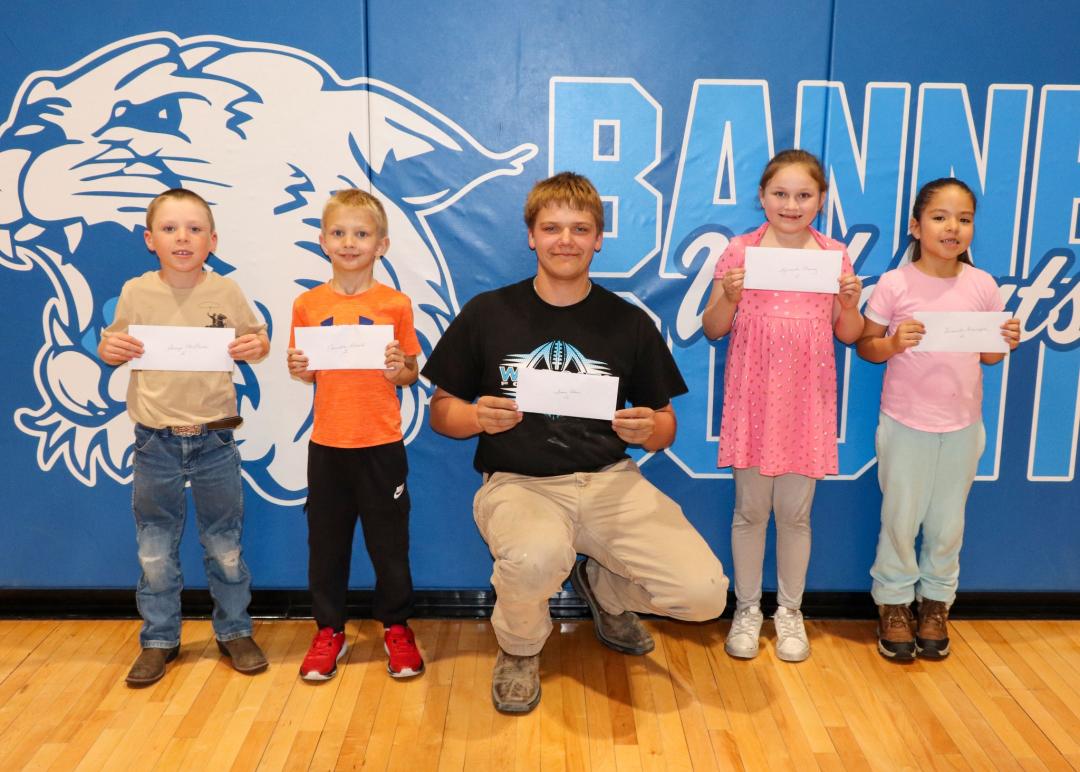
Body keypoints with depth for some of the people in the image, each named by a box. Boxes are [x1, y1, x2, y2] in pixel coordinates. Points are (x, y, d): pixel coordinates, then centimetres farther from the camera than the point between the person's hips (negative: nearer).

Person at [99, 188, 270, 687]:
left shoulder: (225, 291, -4)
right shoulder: (136, 292, -3)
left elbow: (256, 341, 5)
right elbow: (113, 349, 7)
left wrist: (255, 346, -17)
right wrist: (108, 349, -15)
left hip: (214, 439, 0)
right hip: (155, 440, 1)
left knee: (224, 546, 11)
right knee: (155, 550, 11)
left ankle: (234, 631, 29)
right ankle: (159, 640, 27)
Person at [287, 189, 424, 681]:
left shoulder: (395, 305, -4)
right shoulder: (308, 305, 2)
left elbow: (410, 375, 2)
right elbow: (308, 374, 10)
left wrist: (399, 369, -19)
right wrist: (298, 370, -11)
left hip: (381, 444, -2)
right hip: (327, 443, 2)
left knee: (389, 541, 8)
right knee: (326, 542, 11)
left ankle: (396, 627, 26)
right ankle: (329, 631, 28)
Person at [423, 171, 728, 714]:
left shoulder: (629, 323, 6)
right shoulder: (487, 314, 3)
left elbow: (665, 426, 12)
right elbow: (441, 412, 8)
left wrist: (649, 430, -12)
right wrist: (478, 417, -14)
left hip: (609, 482, 3)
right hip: (518, 483, -2)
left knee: (705, 592, -18)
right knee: (535, 559, -38)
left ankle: (602, 588, 19)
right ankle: (519, 648, 1)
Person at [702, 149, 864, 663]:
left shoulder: (834, 256, 4)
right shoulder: (740, 253, -1)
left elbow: (849, 336, 8)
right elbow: (713, 330, 2)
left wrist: (849, 302, -11)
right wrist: (729, 297, -17)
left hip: (807, 399, 1)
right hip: (753, 397, -1)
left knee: (795, 512, 9)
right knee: (750, 509, 7)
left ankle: (790, 611, 27)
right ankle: (747, 609, 24)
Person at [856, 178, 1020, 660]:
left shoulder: (982, 285, 0)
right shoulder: (894, 285, -8)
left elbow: (989, 356, 9)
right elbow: (865, 346, -4)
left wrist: (1006, 344, -12)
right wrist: (892, 343, -23)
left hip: (962, 426, 3)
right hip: (905, 424, -2)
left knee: (948, 522, 14)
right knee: (900, 518, 9)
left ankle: (936, 603, 33)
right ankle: (893, 603, 27)